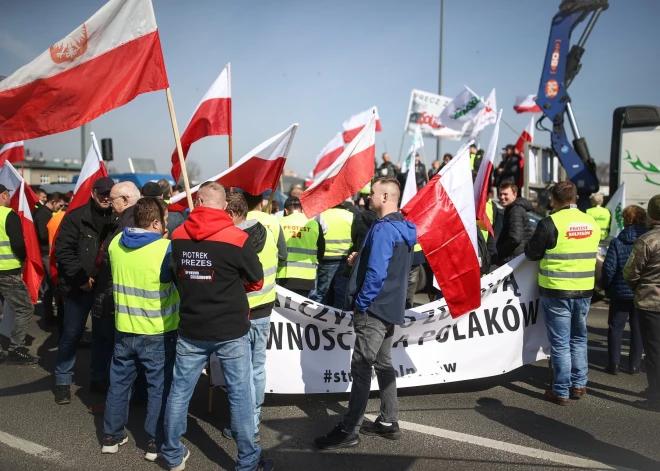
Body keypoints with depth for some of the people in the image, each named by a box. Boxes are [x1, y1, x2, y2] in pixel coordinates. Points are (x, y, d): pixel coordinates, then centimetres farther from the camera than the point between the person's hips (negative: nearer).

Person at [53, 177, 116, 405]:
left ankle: (99, 378, 26)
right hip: (80, 286, -2)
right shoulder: (76, 217, -4)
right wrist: (80, 277, -14)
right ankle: (63, 381, 20)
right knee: (72, 335, 6)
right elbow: (63, 250, -8)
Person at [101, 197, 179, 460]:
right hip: (158, 332, -5)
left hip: (124, 328, 5)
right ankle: (155, 443, 19)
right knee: (159, 386, 9)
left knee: (119, 382, 19)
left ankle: (111, 436, 31)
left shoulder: (116, 243, -2)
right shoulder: (166, 248, -21)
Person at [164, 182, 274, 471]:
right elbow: (256, 282, -2)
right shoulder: (237, 238, -15)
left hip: (190, 330, 4)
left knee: (180, 391, 15)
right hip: (231, 330, -3)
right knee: (240, 395, 7)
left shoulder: (178, 236, -2)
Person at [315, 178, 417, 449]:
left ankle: (349, 431, 1)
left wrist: (359, 304, -15)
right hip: (390, 307, 10)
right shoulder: (403, 228, 13)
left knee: (361, 367, -5)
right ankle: (388, 422, 24)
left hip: (374, 308, -10)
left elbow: (376, 272, -24)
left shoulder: (383, 229, -18)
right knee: (383, 364, 16)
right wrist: (359, 260, 10)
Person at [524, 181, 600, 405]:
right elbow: (590, 252, 15)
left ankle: (561, 391, 11)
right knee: (579, 338, 20)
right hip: (584, 290, 5)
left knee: (560, 342, 4)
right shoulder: (591, 223, 3)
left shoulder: (550, 223, -15)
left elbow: (532, 253, -8)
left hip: (557, 291, -5)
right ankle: (579, 385, 27)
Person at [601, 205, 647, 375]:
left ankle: (614, 364, 10)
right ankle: (634, 365, 18)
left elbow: (609, 268, -13)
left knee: (615, 327, 9)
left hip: (620, 292, -2)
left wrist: (604, 285, 2)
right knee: (637, 328, 13)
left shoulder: (617, 242, -11)